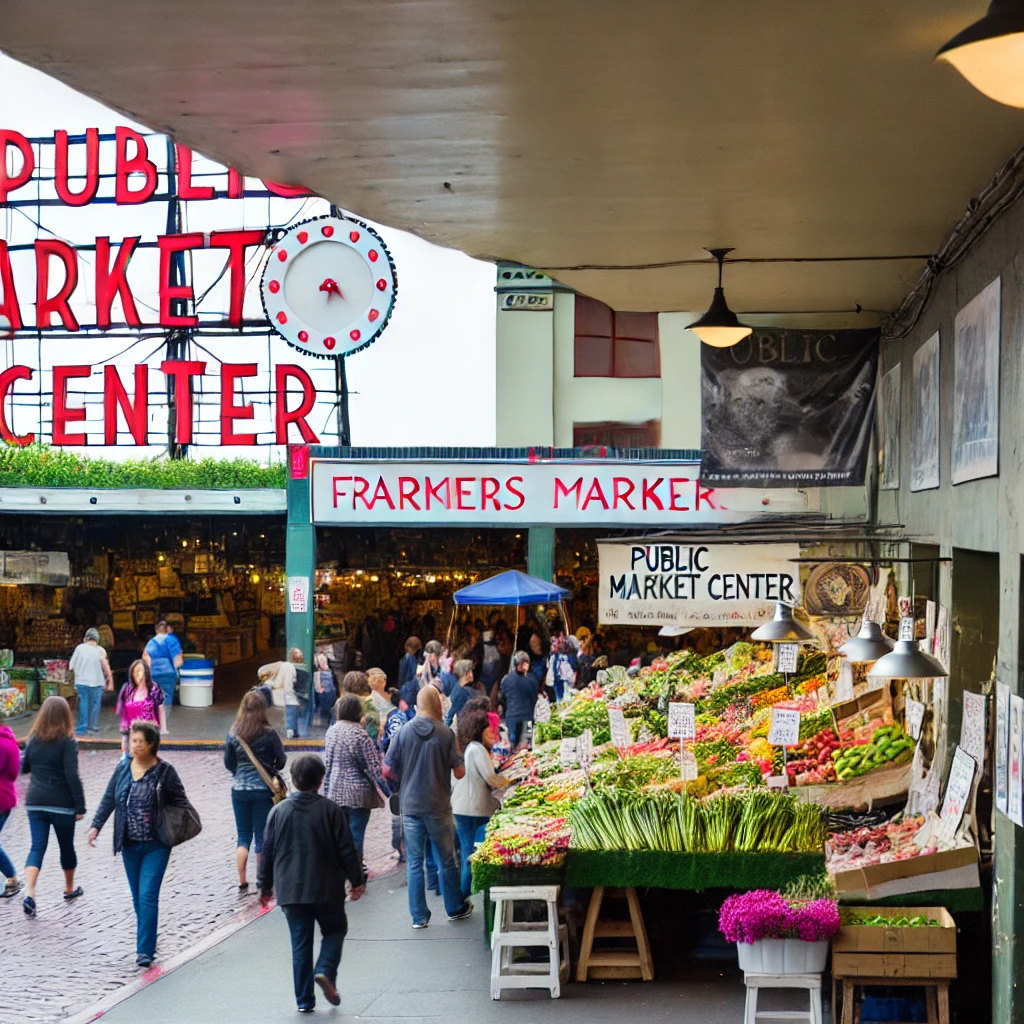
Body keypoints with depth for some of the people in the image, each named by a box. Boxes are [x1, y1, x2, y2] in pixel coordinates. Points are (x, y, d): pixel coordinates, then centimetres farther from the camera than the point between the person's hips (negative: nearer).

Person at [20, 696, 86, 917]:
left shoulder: (33, 739, 2)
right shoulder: (68, 742, -12)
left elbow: (24, 768, 14)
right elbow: (72, 776, -17)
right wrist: (80, 806, -13)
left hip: (35, 802, 3)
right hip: (62, 804, -3)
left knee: (37, 847, 2)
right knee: (66, 846, 16)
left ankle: (29, 893, -17)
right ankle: (70, 888, 34)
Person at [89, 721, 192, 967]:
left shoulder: (165, 771, -7)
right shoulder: (122, 769, 4)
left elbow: (179, 801, -1)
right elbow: (109, 799, 10)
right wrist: (96, 825, 0)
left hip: (156, 845, -5)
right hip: (130, 845, 5)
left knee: (148, 896, -11)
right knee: (138, 898, 12)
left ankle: (145, 951, -11)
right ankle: (148, 940, 27)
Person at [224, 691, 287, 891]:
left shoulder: (234, 734, -4)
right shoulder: (269, 734, -12)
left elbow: (228, 764, 3)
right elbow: (281, 760, -1)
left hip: (239, 789, 2)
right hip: (263, 790, -2)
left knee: (243, 836, 13)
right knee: (262, 837, 8)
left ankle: (242, 882, 10)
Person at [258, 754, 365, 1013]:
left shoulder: (279, 811, 1)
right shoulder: (330, 810, -7)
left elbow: (268, 852, 6)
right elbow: (346, 849, -5)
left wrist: (265, 885, 16)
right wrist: (357, 881, 5)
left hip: (290, 892, 2)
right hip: (326, 890, -2)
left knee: (300, 943, 9)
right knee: (335, 931, 17)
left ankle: (304, 1000, 8)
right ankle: (325, 971, -8)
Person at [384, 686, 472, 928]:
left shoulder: (403, 732, -6)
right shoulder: (445, 733, -9)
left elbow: (387, 770, -6)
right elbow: (459, 772, -5)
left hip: (410, 806, 1)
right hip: (438, 806, -1)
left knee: (415, 862, 8)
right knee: (447, 860, 15)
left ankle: (419, 917, 10)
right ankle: (455, 908, 27)